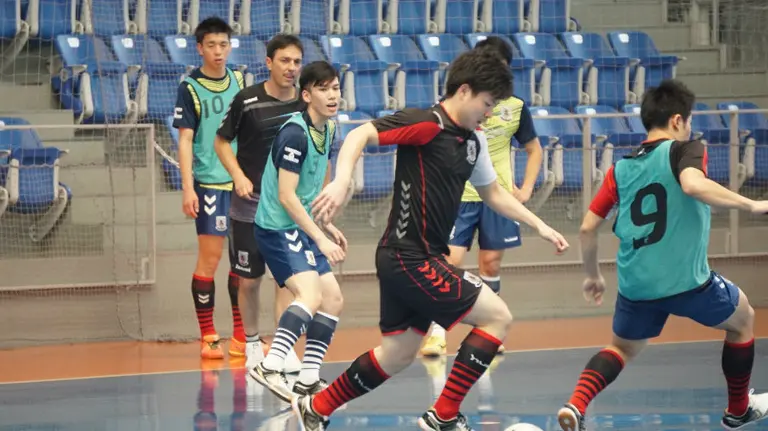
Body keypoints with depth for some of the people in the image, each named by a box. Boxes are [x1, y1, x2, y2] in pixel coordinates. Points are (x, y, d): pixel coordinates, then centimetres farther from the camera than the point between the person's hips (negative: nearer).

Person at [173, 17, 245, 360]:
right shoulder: (190, 88, -4)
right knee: (209, 257, -5)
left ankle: (241, 336, 13)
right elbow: (185, 140, -7)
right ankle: (207, 337, 1)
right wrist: (187, 189, -14)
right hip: (209, 182, -5)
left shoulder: (239, 81, 10)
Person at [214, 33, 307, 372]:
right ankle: (252, 343, 25)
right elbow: (222, 141, -1)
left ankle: (284, 348, -2)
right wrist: (239, 177, -14)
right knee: (249, 279, 7)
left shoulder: (305, 104, -1)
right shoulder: (247, 100, -10)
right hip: (250, 206, -2)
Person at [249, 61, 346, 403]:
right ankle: (270, 367, -34)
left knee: (333, 299, 8)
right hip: (277, 228, -10)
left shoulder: (325, 131, 10)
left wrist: (327, 228, 19)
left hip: (301, 227, 10)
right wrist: (320, 239, -23)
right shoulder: (295, 133, -19)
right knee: (310, 294, -27)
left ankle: (308, 379, 13)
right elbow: (286, 196, -22)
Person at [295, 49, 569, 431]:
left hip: (415, 260, 9)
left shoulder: (473, 142, 13)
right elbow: (360, 135, -23)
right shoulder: (428, 124, -15)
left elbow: (493, 193, 28)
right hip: (411, 259, -9)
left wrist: (540, 226, 25)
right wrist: (341, 181, -39)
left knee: (398, 354, 15)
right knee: (497, 316, -8)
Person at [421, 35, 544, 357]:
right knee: (451, 258, -11)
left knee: (491, 262, 7)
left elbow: (534, 150, 14)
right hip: (459, 195, -2)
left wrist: (526, 190, 4)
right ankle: (437, 333, -8)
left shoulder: (515, 107, 0)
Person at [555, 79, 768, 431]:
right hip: (687, 282, -4)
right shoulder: (685, 150, -6)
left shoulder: (621, 168, 9)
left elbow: (588, 228, 8)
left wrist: (593, 275, 23)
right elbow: (692, 184, -29)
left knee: (623, 348, 26)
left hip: (636, 284, 4)